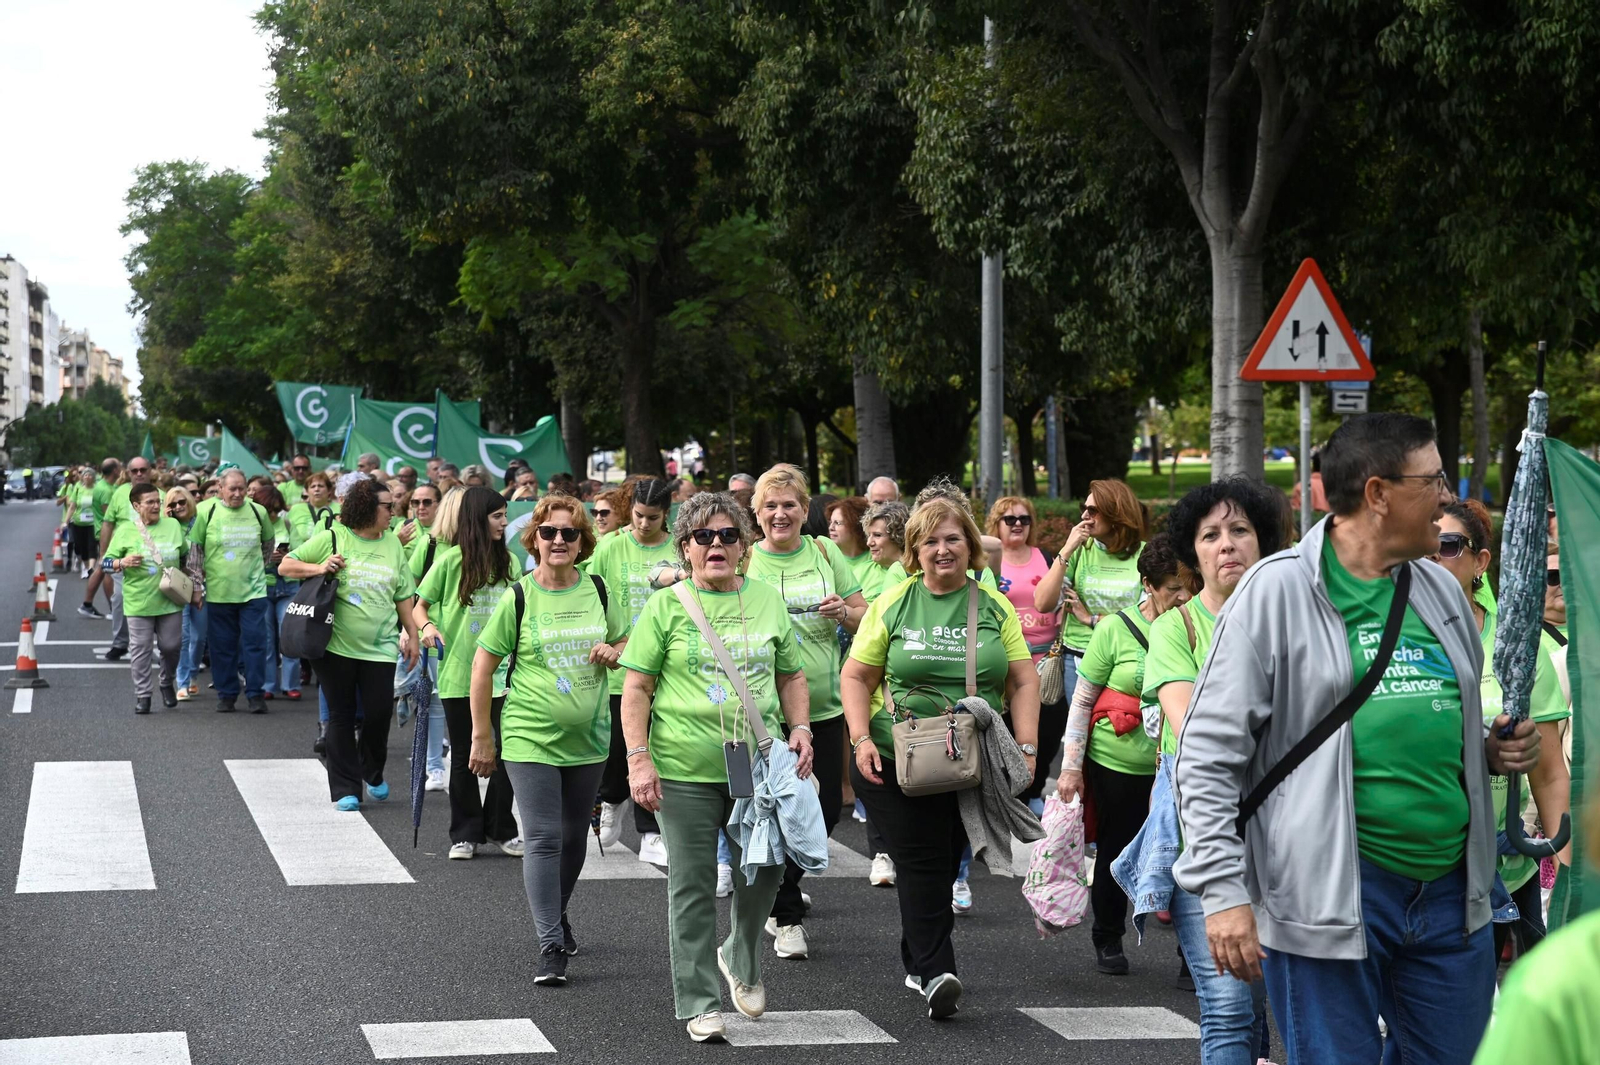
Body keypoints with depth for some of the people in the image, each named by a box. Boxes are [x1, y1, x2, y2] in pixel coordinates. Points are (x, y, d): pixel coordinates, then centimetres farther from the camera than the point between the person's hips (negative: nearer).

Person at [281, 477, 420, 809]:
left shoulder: (393, 544, 8)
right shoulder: (332, 539, -2)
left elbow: (403, 595, 14)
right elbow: (285, 566, 0)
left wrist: (411, 634, 11)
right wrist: (318, 569, -15)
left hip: (379, 648, 2)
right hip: (337, 645, -2)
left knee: (379, 714, -1)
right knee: (341, 717, 4)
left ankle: (372, 773, 27)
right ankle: (346, 790, 12)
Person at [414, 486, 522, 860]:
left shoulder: (508, 562, 7)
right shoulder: (450, 560, -4)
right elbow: (419, 606, 2)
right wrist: (428, 627, -18)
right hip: (458, 673, -3)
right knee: (464, 756, 6)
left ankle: (500, 829, 14)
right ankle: (466, 833, 18)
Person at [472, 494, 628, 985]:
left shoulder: (598, 592, 3)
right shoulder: (518, 598, -7)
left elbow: (627, 643, 19)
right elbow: (483, 668, -2)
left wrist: (614, 652, -6)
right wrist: (482, 737, -2)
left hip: (588, 738, 4)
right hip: (530, 738, -4)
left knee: (574, 839, 15)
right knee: (543, 840, -10)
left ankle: (557, 915, 38)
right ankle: (551, 946, -9)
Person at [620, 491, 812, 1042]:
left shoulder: (766, 600, 10)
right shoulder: (666, 607, 0)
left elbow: (791, 676, 19)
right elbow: (636, 689, 0)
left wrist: (799, 729, 4)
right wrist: (639, 760, -8)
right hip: (686, 769, -3)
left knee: (763, 872, 8)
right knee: (693, 886, 2)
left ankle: (741, 959, 37)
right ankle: (700, 1004, 13)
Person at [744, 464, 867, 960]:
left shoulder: (825, 552, 7)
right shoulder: (743, 561, 0)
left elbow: (865, 617, 9)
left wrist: (845, 613, -12)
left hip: (824, 705, 3)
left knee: (826, 808, 7)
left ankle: (776, 888, 32)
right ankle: (787, 918, 13)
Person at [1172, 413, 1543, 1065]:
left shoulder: (1442, 589, 14)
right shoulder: (1278, 590, -6)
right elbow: (1209, 754, -8)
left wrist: (1495, 751, 4)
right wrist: (1224, 891, -15)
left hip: (1451, 891, 6)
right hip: (1330, 892, -6)